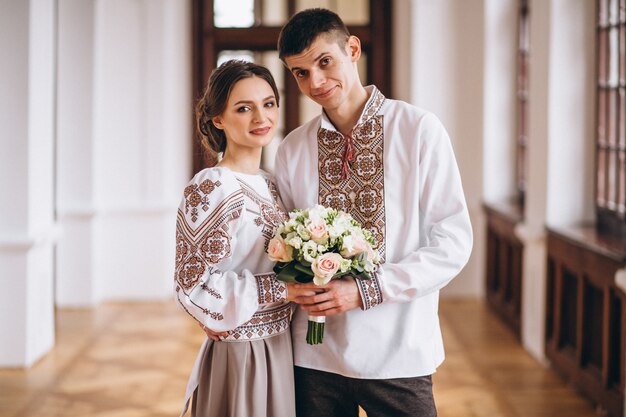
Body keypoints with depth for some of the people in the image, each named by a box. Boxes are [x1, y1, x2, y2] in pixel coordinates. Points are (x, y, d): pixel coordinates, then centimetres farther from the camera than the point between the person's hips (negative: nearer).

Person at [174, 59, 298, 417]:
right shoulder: (210, 188, -16)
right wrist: (281, 288, -20)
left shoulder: (269, 184, 8)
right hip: (238, 356, -7)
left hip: (280, 348, 8)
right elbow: (194, 286, -19)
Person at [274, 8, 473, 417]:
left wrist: (365, 291, -15)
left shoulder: (419, 130, -4)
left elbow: (454, 241, -8)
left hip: (398, 355, -2)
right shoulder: (292, 151, 5)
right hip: (315, 355, 3)